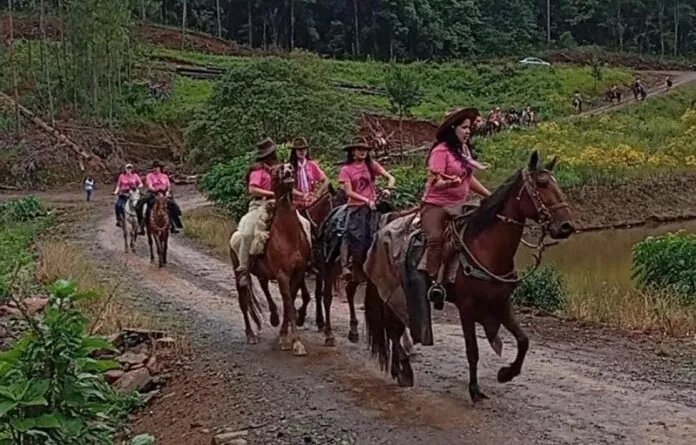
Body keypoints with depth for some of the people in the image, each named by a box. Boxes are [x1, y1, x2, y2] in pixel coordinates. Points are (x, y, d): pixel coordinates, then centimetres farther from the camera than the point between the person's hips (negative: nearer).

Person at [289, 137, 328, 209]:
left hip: (312, 201, 2)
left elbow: (325, 180, 8)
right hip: (298, 202, -2)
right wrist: (302, 194, -17)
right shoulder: (291, 167, 0)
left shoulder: (312, 165, 6)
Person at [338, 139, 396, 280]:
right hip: (356, 207, -3)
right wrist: (367, 200, -15)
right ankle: (345, 266, -16)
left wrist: (388, 189, -13)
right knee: (354, 236, -15)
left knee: (372, 238, -2)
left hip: (372, 206, 3)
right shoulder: (346, 169, 2)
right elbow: (349, 192, -5)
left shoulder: (372, 165, 9)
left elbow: (391, 178, 8)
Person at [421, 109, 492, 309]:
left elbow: (470, 179, 24)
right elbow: (435, 182, -17)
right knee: (436, 238, -31)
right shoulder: (441, 150, -9)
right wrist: (449, 182, -38)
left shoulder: (463, 149, 15)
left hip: (459, 206, 9)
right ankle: (433, 281, -30)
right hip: (436, 205, -8)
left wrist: (491, 197, 20)